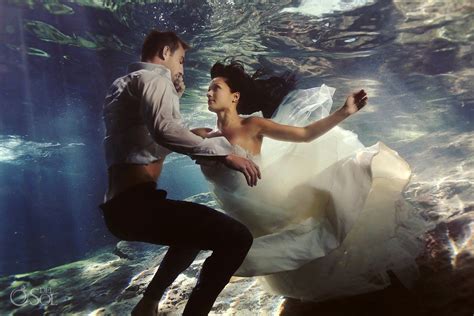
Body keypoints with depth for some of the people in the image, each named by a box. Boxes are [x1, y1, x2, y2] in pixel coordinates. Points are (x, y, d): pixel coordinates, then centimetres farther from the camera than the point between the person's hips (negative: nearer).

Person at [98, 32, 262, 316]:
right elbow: (163, 128, -24)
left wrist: (175, 97, 25)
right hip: (135, 201, -10)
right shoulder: (155, 77, -2)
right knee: (237, 237, -19)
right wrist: (223, 153, -23)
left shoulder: (122, 85, 26)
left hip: (120, 203, 10)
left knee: (196, 228, 32)